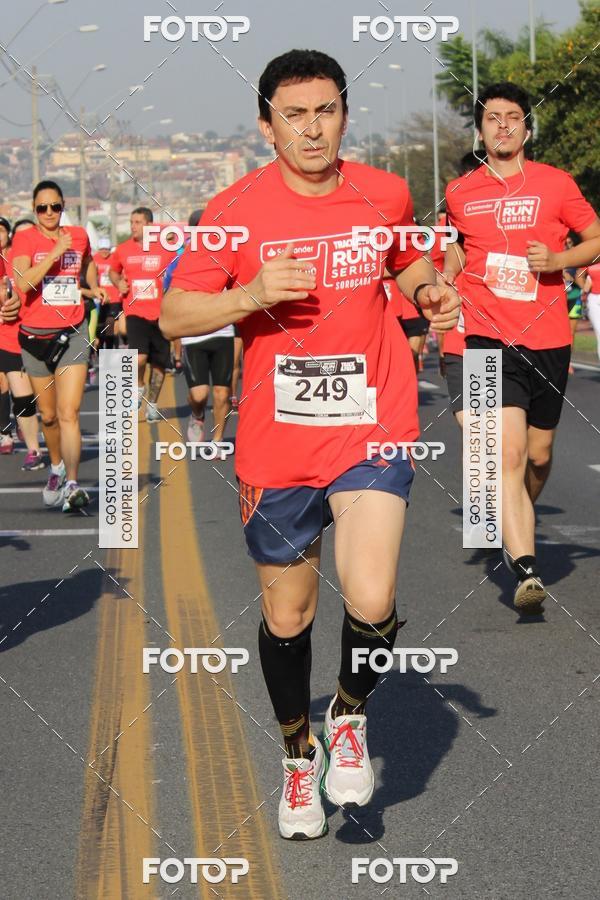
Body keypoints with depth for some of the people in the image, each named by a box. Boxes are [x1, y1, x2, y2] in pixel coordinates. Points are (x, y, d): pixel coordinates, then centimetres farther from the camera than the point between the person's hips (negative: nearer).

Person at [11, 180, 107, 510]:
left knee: (68, 412, -15)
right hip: (35, 335, 0)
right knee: (48, 415, 14)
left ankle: (71, 484, -22)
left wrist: (94, 287, 15)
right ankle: (56, 467, 39)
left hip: (72, 334, 0)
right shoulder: (24, 239, -5)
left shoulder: (79, 236, 4)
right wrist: (55, 252, -24)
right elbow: (22, 282, -22)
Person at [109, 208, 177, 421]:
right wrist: (118, 283, 3)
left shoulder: (166, 249, 0)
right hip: (135, 312, -1)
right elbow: (113, 270, 23)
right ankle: (139, 387, 8)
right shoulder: (123, 250, 5)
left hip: (160, 313, 1)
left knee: (159, 363, 7)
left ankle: (152, 404, 25)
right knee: (139, 357, -22)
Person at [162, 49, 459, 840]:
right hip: (276, 443, 0)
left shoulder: (386, 195, 0)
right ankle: (299, 756, 35)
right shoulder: (236, 209, -6)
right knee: (287, 615, 11)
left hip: (373, 429, 0)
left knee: (371, 602, -18)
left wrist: (430, 291, 0)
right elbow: (173, 317, -4)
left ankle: (349, 717, 13)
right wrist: (250, 294, -21)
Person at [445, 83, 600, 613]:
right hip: (489, 338, -1)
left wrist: (557, 259, -10)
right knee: (509, 453, -17)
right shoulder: (460, 193, 7)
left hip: (548, 340, 1)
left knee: (539, 455, 12)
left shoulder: (555, 184, 1)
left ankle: (518, 526, 43)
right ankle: (526, 570, -23)